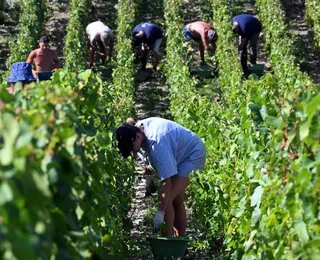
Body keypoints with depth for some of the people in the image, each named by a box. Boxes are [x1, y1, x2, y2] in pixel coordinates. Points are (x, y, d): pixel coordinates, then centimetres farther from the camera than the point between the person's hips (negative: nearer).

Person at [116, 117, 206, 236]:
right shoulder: (140, 126, -13)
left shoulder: (157, 145, -38)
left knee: (167, 199, -20)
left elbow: (166, 181, -38)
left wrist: (160, 213, -37)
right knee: (177, 201, 14)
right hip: (179, 153, 10)